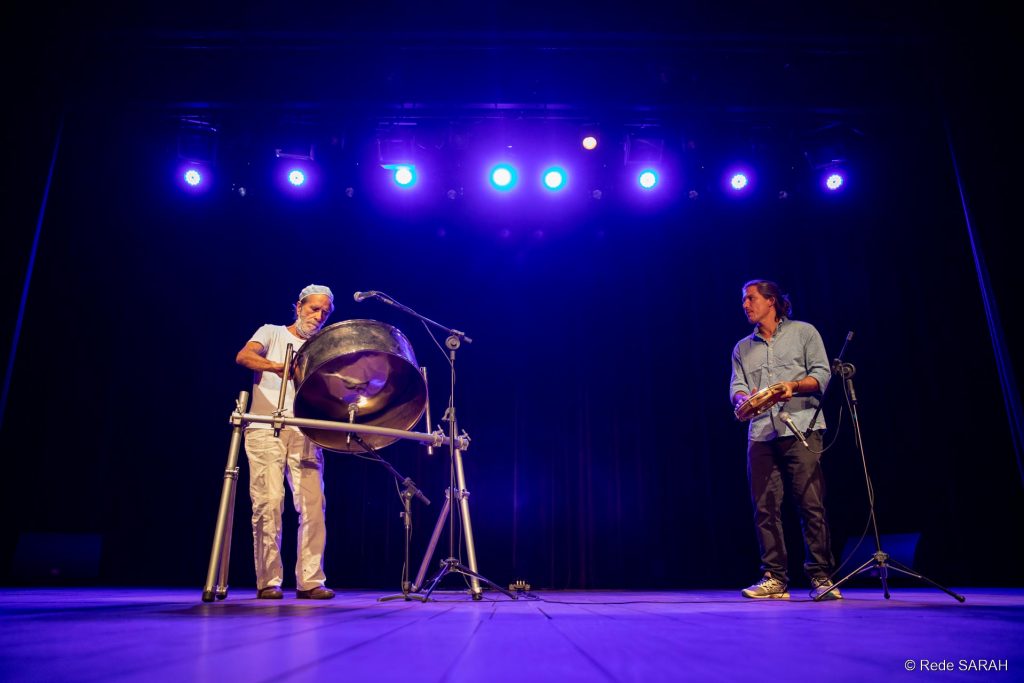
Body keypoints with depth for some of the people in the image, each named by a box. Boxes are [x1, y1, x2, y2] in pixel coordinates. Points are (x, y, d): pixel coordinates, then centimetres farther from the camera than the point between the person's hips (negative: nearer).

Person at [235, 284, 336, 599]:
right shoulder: (272, 333, 13)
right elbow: (243, 356, -7)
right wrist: (277, 367, -24)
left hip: (305, 433, 3)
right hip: (266, 430, -3)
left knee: (312, 504, -6)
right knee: (269, 502, -9)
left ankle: (310, 581, -1)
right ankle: (268, 581, -1)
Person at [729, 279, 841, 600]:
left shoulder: (803, 332, 11)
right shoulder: (742, 348, 22)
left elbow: (822, 374, 2)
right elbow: (736, 387, 10)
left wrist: (794, 386, -16)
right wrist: (744, 398, -13)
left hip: (801, 429, -4)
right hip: (761, 434, 4)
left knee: (812, 505, -7)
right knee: (765, 508, 1)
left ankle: (820, 577, 0)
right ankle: (775, 579, 6)